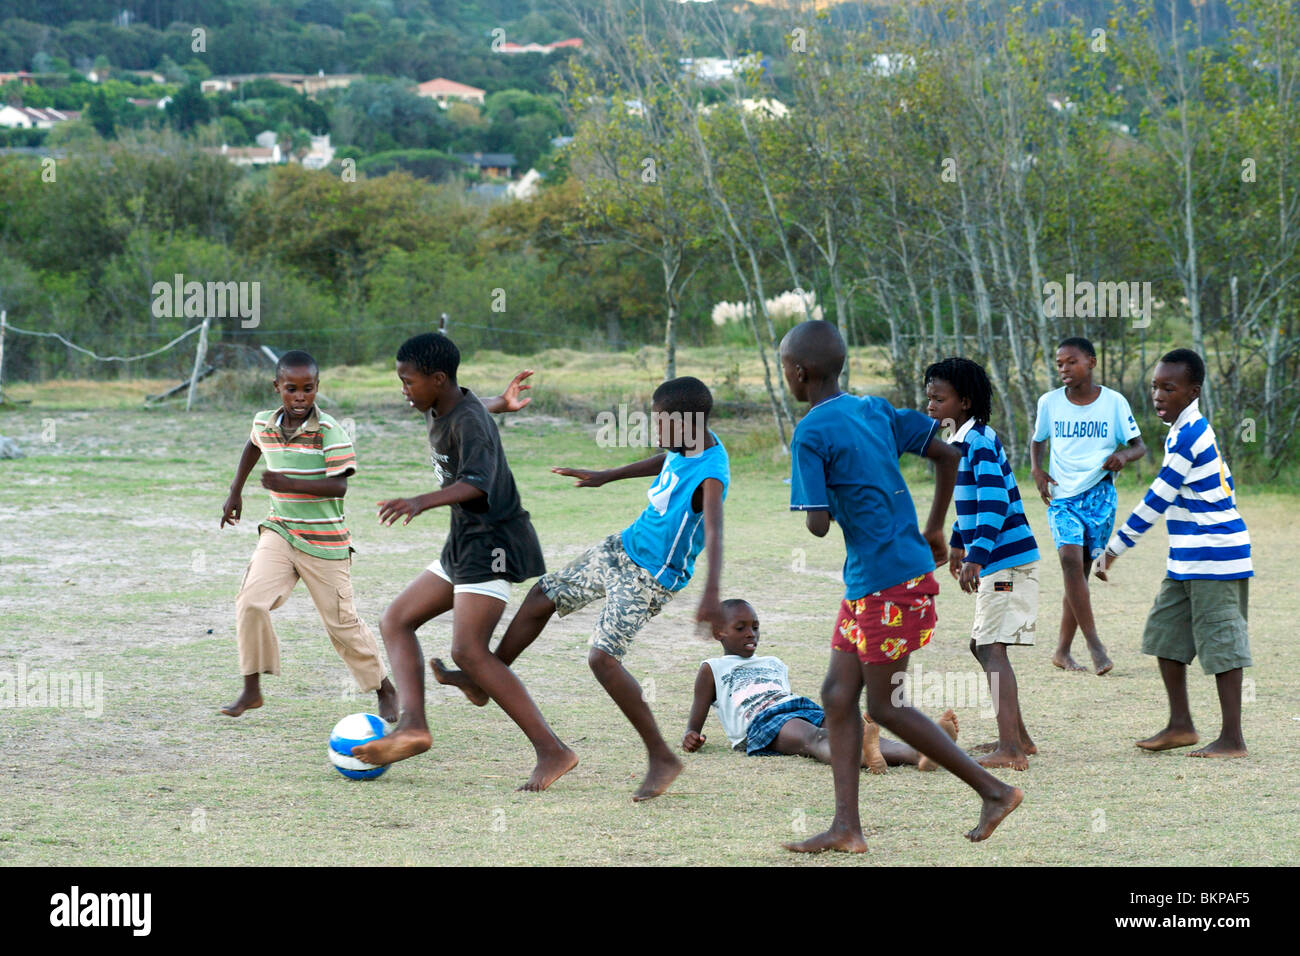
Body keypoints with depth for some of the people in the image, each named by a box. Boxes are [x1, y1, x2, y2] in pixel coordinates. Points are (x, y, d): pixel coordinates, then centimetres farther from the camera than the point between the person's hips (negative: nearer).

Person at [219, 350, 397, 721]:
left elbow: (339, 486, -23)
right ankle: (251, 690, -4)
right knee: (250, 603, -17)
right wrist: (235, 492, 26)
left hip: (324, 542, -4)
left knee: (342, 624, 3)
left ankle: (386, 691, 23)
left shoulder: (330, 432, -16)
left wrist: (290, 484, -34)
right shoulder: (264, 424, 0)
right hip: (279, 533, 4)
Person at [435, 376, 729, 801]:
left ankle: (662, 758, -13)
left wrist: (710, 597, -58)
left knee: (603, 656, -22)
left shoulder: (709, 477, -30)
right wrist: (605, 477, 27)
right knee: (542, 597, 17)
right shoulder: (685, 447, -4)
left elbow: (714, 536, -44)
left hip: (650, 578, -9)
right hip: (623, 546, 9)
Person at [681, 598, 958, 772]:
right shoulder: (713, 669, 25)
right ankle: (862, 756, -76)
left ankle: (920, 754, -59)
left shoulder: (775, 665, 40)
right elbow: (696, 720, 22)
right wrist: (691, 736, -3)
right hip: (761, 720, -5)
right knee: (813, 738, -40)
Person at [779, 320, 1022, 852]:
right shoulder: (875, 411, 10)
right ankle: (846, 828, 7)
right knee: (838, 695, 9)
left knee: (885, 707, 1)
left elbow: (818, 525, -20)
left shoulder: (811, 435, -15)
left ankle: (994, 790, 6)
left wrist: (812, 506, 4)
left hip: (887, 583, -9)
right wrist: (934, 530, 19)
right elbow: (947, 455, 12)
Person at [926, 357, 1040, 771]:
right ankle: (1018, 737, 26)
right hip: (995, 562, 10)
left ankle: (1009, 749, -19)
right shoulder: (962, 441, 15)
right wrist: (958, 542, 40)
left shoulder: (979, 441, -15)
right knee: (983, 647, 17)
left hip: (1006, 561, -10)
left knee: (992, 648, -14)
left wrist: (976, 556, -31)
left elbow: (994, 503, -25)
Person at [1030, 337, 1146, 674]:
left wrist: (1124, 456, -21)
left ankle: (1062, 651, 14)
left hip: (1099, 495, 0)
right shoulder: (1049, 403, 2)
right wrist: (1037, 472, 0)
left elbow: (1139, 446, 2)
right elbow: (1038, 440, 18)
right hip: (1062, 497, 0)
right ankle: (1094, 644, -19)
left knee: (1081, 570, 3)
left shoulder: (1114, 402, -3)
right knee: (1070, 558, -21)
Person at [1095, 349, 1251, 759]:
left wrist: (1113, 549, -12)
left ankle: (1233, 740, -2)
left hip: (1213, 559, -10)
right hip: (1189, 561, 10)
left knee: (1220, 643, -6)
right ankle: (1180, 725, 20)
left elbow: (1156, 501, -17)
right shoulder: (1194, 430, 12)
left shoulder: (1187, 437, -18)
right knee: (1165, 632, 13)